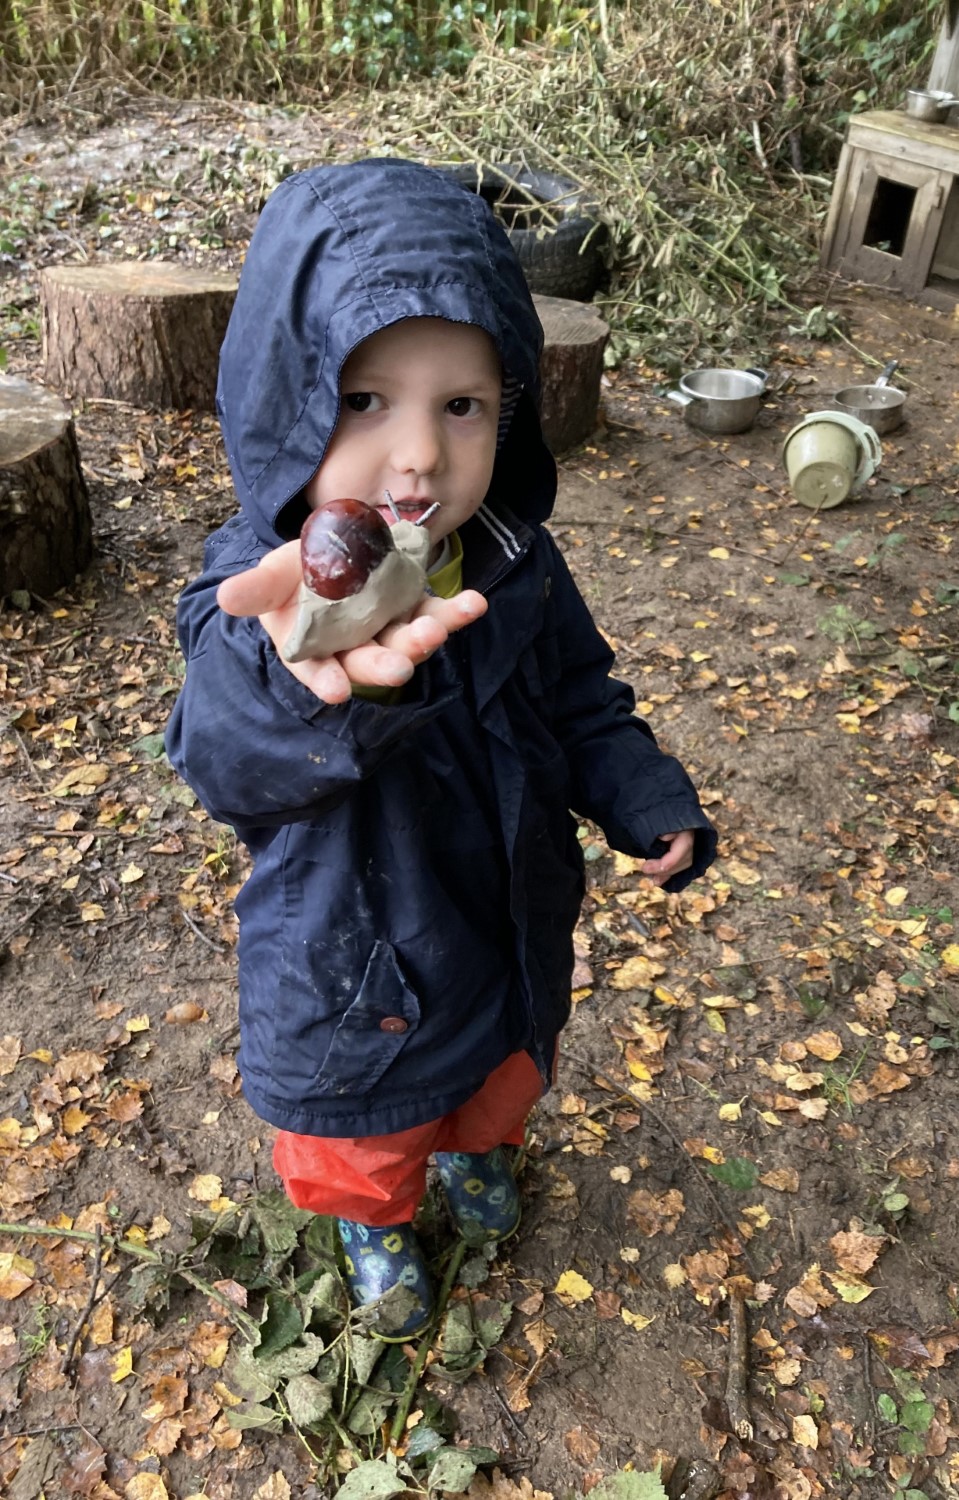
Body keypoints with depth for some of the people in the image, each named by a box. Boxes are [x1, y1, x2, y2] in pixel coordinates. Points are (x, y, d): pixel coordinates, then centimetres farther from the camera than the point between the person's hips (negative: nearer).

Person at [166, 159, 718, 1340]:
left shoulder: (518, 568, -16)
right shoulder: (260, 594, -30)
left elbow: (581, 702, 1)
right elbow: (230, 756, -49)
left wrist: (649, 803, -17)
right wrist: (317, 678, -72)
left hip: (510, 936, 4)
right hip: (351, 977, -3)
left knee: (501, 1078, 35)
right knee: (362, 1145, 26)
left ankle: (474, 1146, 70)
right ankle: (375, 1219, 62)